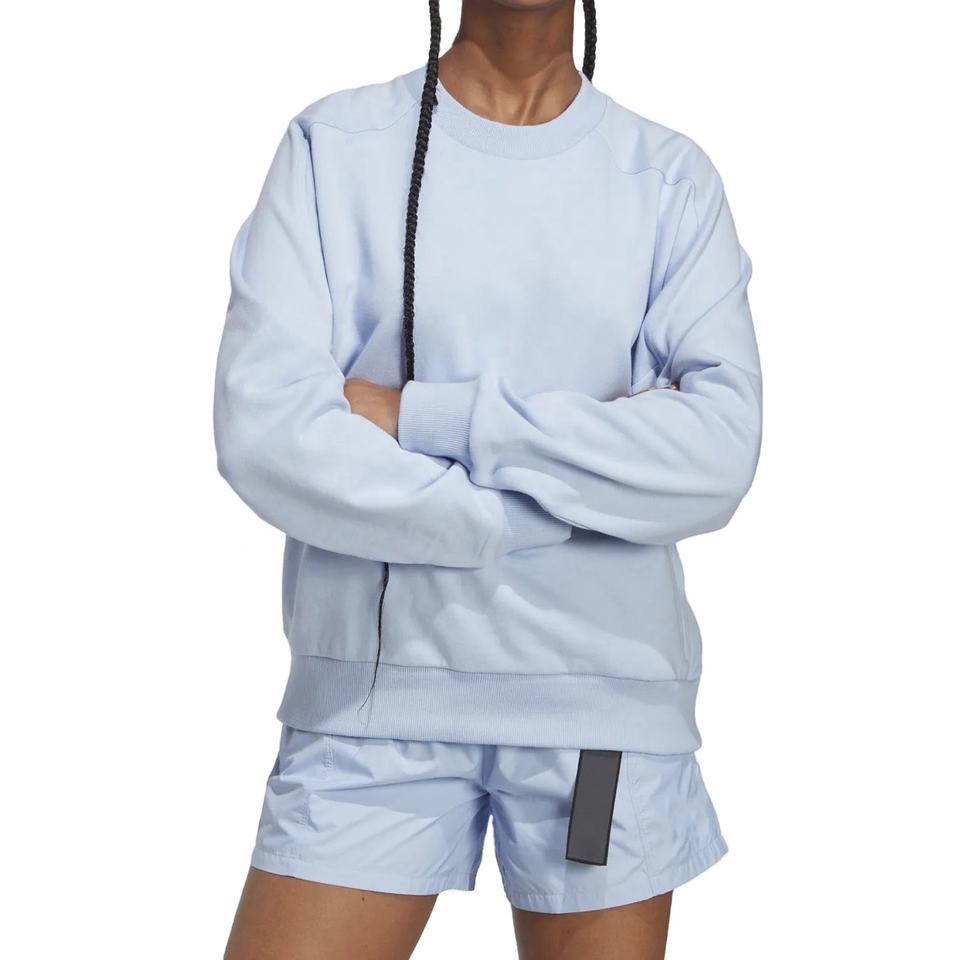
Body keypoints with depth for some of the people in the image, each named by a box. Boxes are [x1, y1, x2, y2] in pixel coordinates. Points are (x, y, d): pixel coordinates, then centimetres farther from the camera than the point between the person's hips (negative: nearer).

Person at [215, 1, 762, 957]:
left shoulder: (673, 180, 5)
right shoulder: (332, 146, 3)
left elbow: (721, 456, -8)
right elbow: (263, 438, -9)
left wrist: (426, 418, -12)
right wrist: (601, 476, -10)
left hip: (607, 700, 1)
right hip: (378, 692, 0)